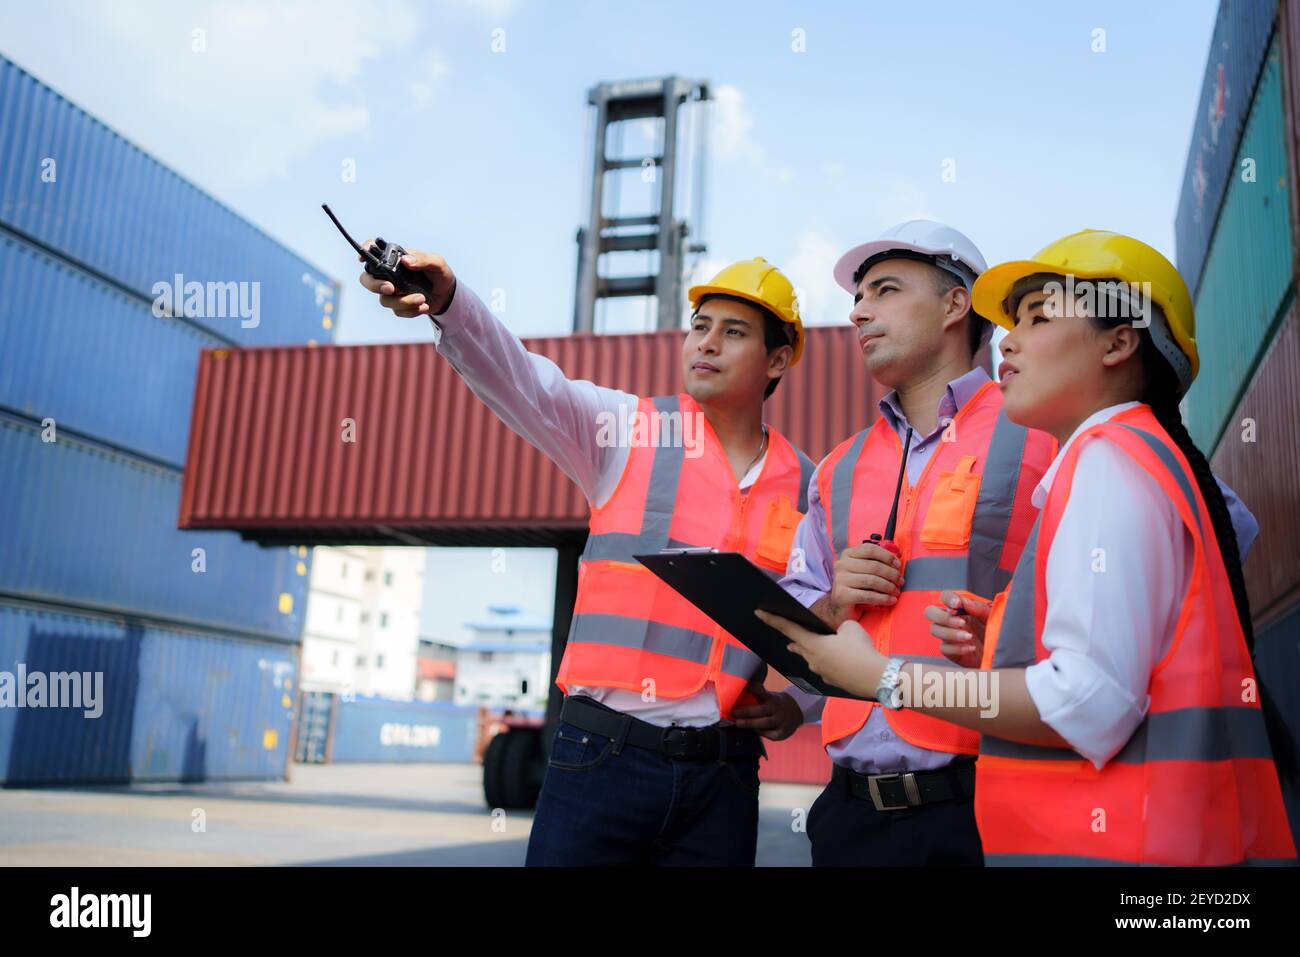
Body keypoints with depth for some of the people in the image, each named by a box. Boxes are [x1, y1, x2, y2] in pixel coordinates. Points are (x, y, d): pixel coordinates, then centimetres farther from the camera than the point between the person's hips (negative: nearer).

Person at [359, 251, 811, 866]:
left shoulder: (809, 485, 8)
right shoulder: (627, 430, 2)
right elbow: (524, 382, -16)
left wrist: (799, 703, -2)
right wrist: (447, 300, -33)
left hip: (723, 778, 2)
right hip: (603, 755, -2)